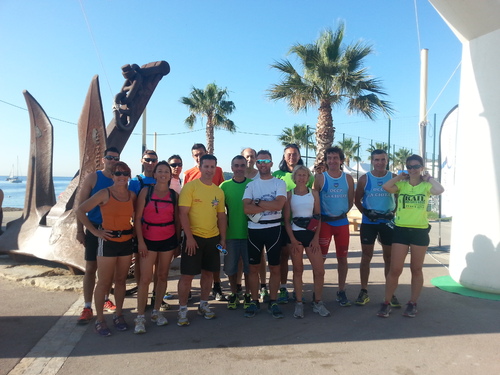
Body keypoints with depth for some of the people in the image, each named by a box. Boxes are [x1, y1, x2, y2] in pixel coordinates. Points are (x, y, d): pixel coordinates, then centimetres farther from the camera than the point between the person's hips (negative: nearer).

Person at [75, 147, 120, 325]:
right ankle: (87, 308, 9)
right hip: (95, 228, -3)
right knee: (90, 268, 0)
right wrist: (80, 230, -9)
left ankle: (105, 299, 31)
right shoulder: (93, 178, -5)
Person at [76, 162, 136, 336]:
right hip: (108, 242, -4)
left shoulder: (132, 195, 3)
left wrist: (134, 229, 4)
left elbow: (136, 215, 20)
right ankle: (99, 319, 17)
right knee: (104, 282, 4)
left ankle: (118, 314, 28)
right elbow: (80, 211, -10)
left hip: (127, 242, 4)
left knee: (121, 280, 13)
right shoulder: (104, 194, -9)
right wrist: (95, 231, -13)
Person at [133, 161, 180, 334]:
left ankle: (156, 312, 24)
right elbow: (137, 217, -5)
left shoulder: (174, 195, 3)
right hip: (148, 239, -2)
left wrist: (177, 241, 6)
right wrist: (140, 241, -10)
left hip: (168, 239, 3)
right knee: (145, 278, -3)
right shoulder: (146, 191, -3)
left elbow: (177, 220, 7)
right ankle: (140, 317, 7)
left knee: (162, 276, 9)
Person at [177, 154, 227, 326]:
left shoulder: (219, 191, 8)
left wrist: (223, 238, 9)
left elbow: (221, 216, 13)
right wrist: (189, 237, -16)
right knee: (187, 275, 1)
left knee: (208, 272, 14)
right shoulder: (190, 187, -8)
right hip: (194, 237, -5)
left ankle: (203, 305, 31)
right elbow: (183, 213, -12)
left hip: (213, 238, 5)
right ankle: (182, 309, 16)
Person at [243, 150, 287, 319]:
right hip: (254, 230, 2)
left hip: (274, 229, -1)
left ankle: (273, 302, 21)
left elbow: (278, 205, -17)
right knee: (253, 267, 9)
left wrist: (257, 202, -12)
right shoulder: (251, 185, 5)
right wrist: (269, 206, -15)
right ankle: (254, 301, 23)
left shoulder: (280, 183, 0)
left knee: (274, 268, 7)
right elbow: (247, 209, -11)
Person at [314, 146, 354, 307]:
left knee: (342, 258, 9)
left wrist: (342, 212, 2)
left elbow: (350, 201, 10)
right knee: (320, 258, 2)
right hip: (324, 222, -2)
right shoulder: (320, 178, -4)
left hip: (342, 222, 3)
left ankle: (341, 292, 24)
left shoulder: (348, 178, 4)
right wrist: (318, 216, -5)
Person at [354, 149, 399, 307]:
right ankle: (364, 292, 13)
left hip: (388, 222, 1)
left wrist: (393, 213, -6)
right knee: (366, 257, 4)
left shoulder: (394, 178, 1)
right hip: (368, 222, 0)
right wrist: (365, 212, -7)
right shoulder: (364, 179, 0)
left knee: (389, 257, 7)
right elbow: (357, 200, 7)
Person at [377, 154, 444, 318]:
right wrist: (400, 176, -3)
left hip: (420, 231, 0)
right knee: (395, 270, 0)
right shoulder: (401, 184, 2)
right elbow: (386, 187, -18)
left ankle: (412, 303, 26)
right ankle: (386, 303, 14)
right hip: (401, 230, 0)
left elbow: (440, 190, -21)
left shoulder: (426, 185, 1)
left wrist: (430, 178, -5)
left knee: (416, 269, 12)